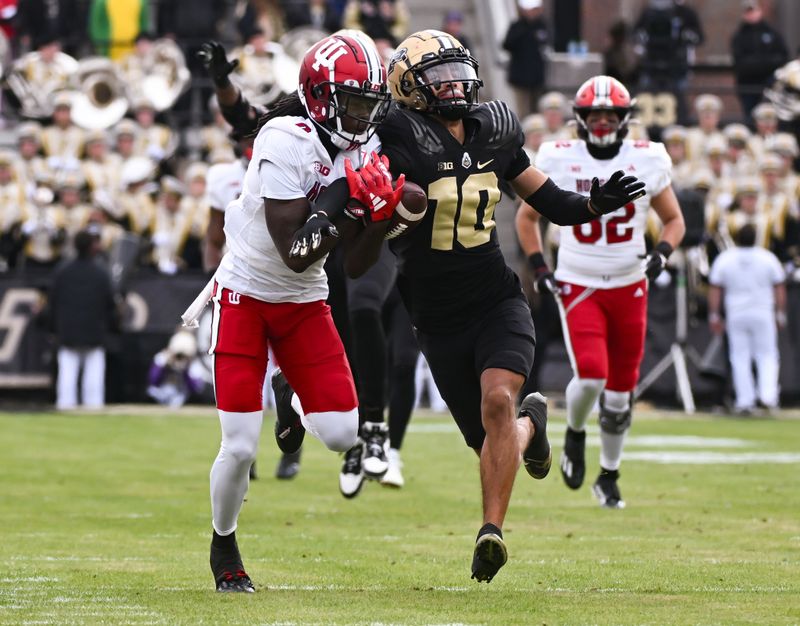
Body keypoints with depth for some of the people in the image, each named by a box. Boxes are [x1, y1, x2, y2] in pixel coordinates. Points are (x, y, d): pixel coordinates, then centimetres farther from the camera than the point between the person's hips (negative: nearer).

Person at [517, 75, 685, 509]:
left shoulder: (646, 162, -2)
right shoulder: (559, 162, -4)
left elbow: (674, 220, 10)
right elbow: (526, 217, 10)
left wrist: (662, 254, -9)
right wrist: (539, 268, -1)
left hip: (629, 286, 2)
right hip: (578, 287, -2)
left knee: (621, 388, 6)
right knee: (591, 375, -20)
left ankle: (608, 477, 23)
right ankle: (574, 433, 13)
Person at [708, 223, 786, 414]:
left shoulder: (724, 260, -2)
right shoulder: (768, 258, -3)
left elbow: (715, 290, 0)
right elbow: (779, 289, 0)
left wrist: (714, 316, 6)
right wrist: (780, 315, 8)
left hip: (735, 316, 1)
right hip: (763, 314, -1)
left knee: (740, 358, 7)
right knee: (767, 355, 8)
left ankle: (744, 401, 3)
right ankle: (768, 395, -10)